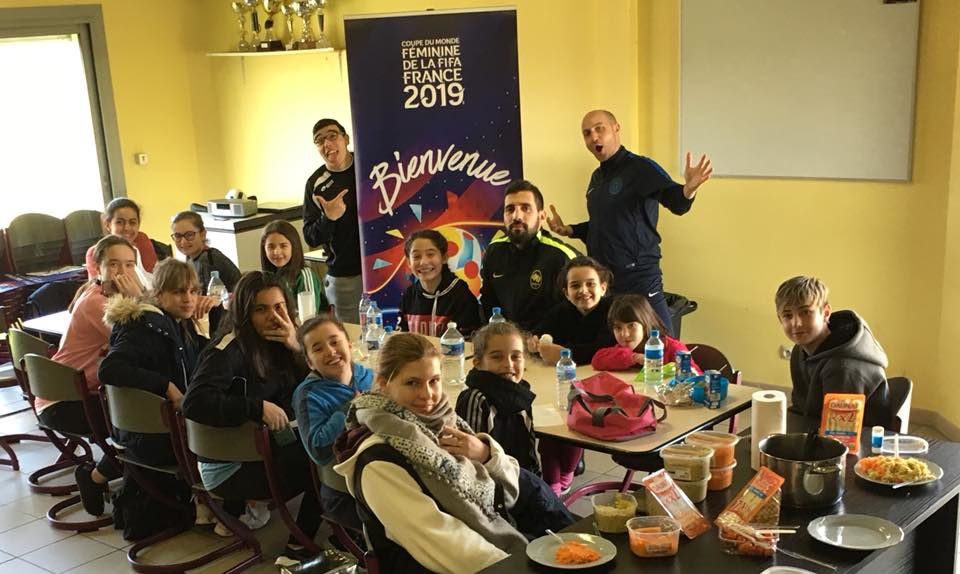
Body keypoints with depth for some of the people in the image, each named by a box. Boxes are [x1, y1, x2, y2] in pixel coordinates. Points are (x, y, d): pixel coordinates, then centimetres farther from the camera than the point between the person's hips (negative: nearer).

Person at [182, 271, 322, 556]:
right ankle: (300, 545, 9)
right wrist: (259, 408, -32)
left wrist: (296, 347, -14)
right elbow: (195, 402, -32)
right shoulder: (229, 350, -19)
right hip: (229, 466, -8)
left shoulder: (277, 344, 3)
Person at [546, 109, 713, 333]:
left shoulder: (641, 168, -10)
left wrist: (689, 189, -45)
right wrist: (568, 230, 14)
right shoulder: (597, 178, 15)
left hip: (638, 277, -8)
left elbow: (677, 203, -24)